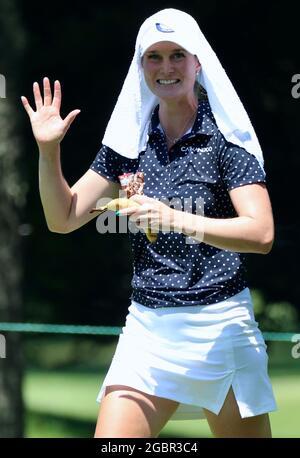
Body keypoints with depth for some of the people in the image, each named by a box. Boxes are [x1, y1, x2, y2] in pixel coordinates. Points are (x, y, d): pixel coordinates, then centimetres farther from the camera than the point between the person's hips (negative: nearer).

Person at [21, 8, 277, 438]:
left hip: (221, 326, -3)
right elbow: (63, 218, 9)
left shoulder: (225, 136, -5)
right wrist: (48, 150, -6)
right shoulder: (131, 140, 8)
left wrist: (175, 218, -28)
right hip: (147, 326, 3)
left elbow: (261, 234, -16)